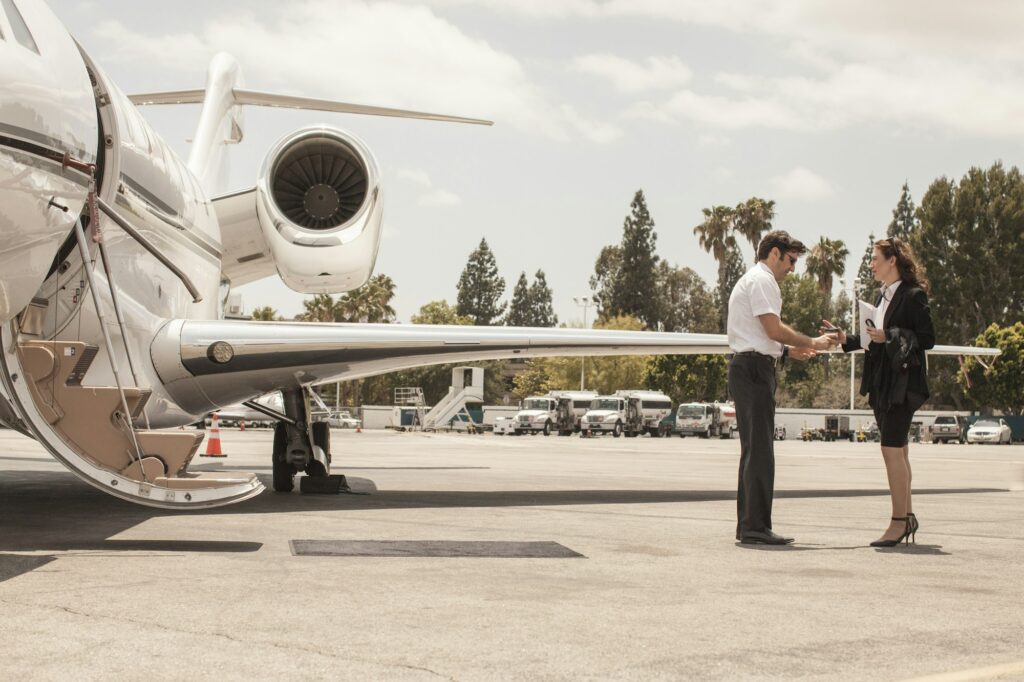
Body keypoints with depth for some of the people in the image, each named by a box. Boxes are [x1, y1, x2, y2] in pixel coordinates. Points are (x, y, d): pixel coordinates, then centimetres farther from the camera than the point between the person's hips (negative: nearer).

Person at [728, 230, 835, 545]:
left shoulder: (753, 280, 24)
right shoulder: (762, 280, -8)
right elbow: (774, 329, -17)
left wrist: (788, 350, 16)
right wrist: (814, 342, -8)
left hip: (749, 368, 11)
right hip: (754, 369, -11)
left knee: (753, 449, 12)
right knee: (760, 449, -11)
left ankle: (748, 525, 15)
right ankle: (756, 525, -11)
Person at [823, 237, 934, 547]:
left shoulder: (913, 295, -10)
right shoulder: (883, 296, 16)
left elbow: (927, 339, -14)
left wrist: (888, 336, -18)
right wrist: (846, 339, 8)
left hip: (903, 383, -9)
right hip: (882, 383, 9)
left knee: (892, 449, -10)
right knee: (897, 450, 12)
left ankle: (898, 521, -5)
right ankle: (907, 516, 19)